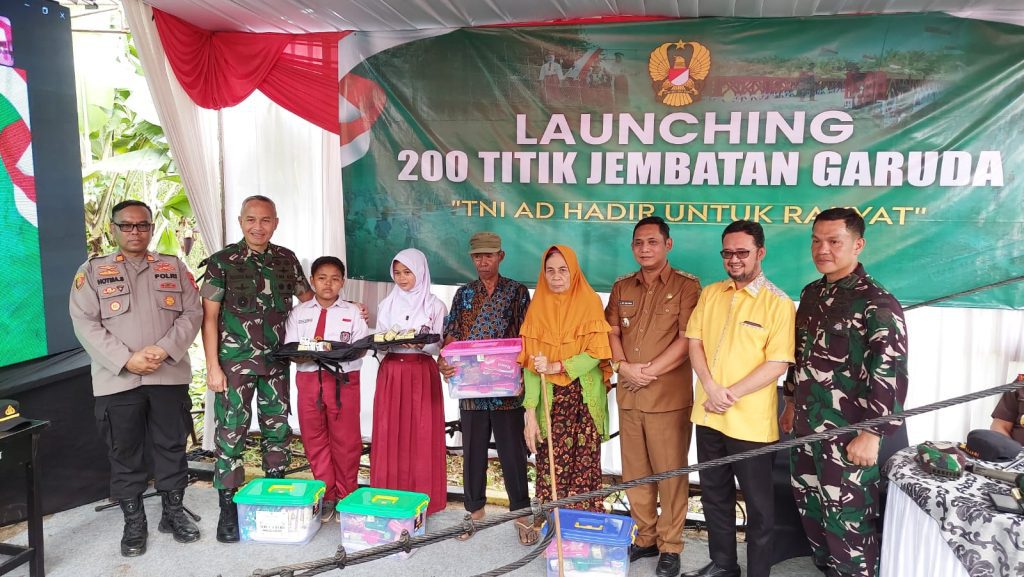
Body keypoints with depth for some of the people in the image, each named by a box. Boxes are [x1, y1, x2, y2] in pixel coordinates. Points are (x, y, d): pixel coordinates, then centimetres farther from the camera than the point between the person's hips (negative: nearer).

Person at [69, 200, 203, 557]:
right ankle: (133, 522, 20)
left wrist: (164, 349, -13)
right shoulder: (92, 272, 4)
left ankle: (173, 512, 23)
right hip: (117, 379, -1)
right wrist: (126, 360, -15)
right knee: (125, 453, 7)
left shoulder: (174, 268, 10)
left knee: (172, 446, 8)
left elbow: (192, 313, 3)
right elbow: (85, 324, -5)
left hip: (170, 375, 2)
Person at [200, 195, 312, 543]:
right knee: (231, 433, -1)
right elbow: (209, 317, -4)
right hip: (235, 362, -3)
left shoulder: (286, 259, 5)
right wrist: (213, 366, -8)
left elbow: (309, 299, 18)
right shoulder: (222, 262, -5)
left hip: (276, 361, 4)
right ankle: (228, 508, 9)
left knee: (278, 429, 11)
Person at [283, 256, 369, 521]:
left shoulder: (352, 312, 7)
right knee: (314, 439, 6)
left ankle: (346, 496, 17)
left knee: (345, 439, 2)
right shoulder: (299, 313, 11)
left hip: (344, 379, -2)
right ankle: (326, 496, 19)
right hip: (309, 377, 2)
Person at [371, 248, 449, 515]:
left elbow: (439, 345, -1)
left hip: (423, 373, -2)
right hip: (392, 372, 2)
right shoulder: (387, 304, 10)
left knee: (421, 435, -2)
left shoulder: (435, 306, 2)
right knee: (390, 434, 1)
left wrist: (419, 344, -21)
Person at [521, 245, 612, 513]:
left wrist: (556, 367, -18)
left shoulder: (589, 302, 0)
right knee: (550, 468, 0)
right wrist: (530, 412, -8)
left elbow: (597, 352, -7)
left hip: (584, 401, -1)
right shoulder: (538, 307, 4)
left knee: (585, 469, -1)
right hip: (549, 401, 1)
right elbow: (531, 364, -2)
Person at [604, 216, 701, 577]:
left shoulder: (686, 286, -3)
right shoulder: (622, 287, 12)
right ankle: (645, 538, 26)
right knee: (635, 472, 11)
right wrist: (623, 366, -9)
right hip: (628, 395, 5)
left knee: (670, 473, 2)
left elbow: (687, 340, -10)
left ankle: (670, 547, 16)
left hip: (669, 396, -5)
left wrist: (650, 371, -12)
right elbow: (612, 333, 9)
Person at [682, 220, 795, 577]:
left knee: (758, 504, 7)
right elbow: (695, 342, 4)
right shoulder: (710, 294, 7)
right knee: (714, 494, 18)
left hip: (750, 421, -5)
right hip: (708, 414, 6)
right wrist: (712, 389, -11)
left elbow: (778, 363, -13)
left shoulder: (778, 303, -9)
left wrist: (732, 394, -18)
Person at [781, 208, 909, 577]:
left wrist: (872, 433, -21)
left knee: (847, 525, 0)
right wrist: (792, 402, 21)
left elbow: (891, 374, -19)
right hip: (806, 429, 8)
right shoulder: (812, 293, 9)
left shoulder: (877, 303, -15)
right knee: (812, 515, 18)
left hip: (848, 436, -8)